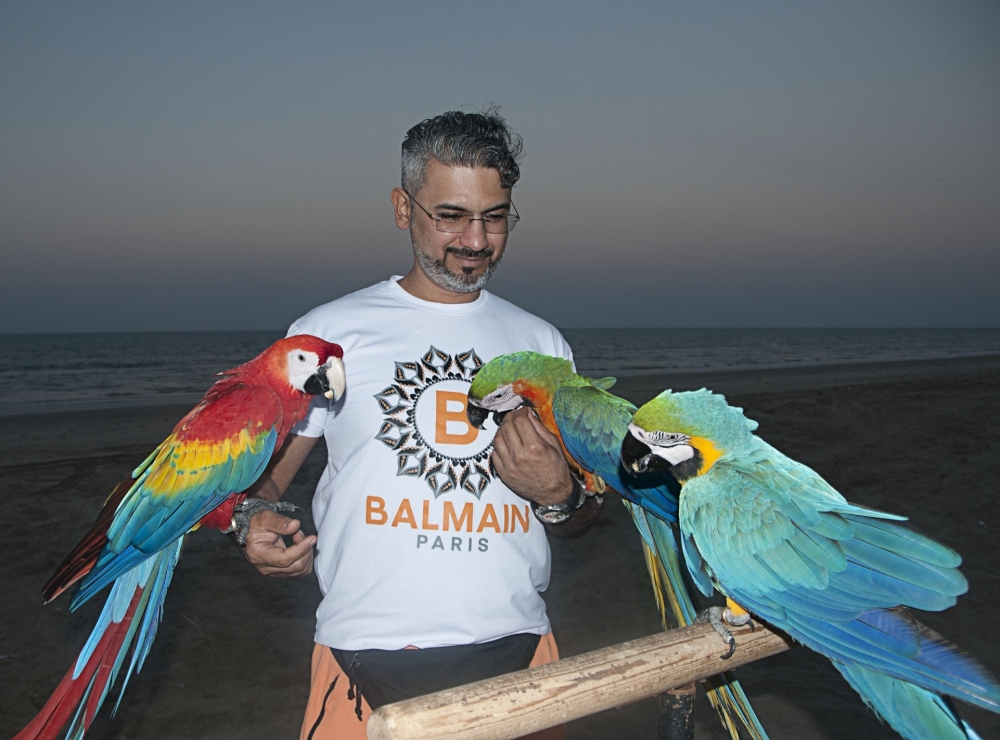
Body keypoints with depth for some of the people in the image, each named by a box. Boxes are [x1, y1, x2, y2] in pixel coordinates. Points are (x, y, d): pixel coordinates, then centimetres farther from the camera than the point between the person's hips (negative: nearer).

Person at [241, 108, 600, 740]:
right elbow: (262, 478, 6)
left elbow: (580, 521, 14)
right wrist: (261, 531, -16)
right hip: (368, 657, -2)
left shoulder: (542, 345, 9)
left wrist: (559, 495, -8)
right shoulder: (327, 333, 1)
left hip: (516, 649, 3)